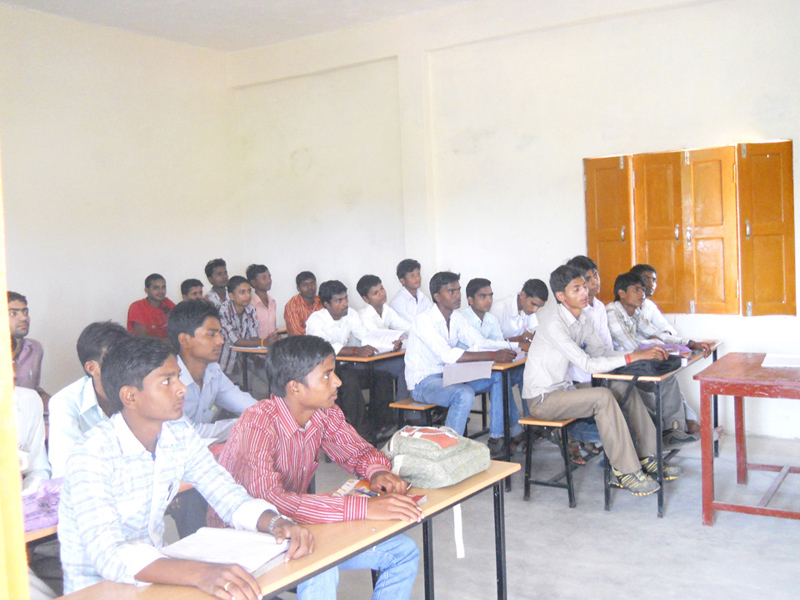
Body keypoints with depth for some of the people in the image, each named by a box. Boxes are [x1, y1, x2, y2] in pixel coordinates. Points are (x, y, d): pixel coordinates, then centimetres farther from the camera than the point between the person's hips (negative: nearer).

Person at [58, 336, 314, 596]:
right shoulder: (92, 455, -23)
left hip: (155, 572, 6)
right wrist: (199, 573, -47)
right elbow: (109, 557, -33)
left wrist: (276, 522, -23)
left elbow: (231, 498, -2)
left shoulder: (181, 435, -3)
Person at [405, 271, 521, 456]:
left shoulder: (456, 317, 6)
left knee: (498, 377, -4)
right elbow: (448, 355, -32)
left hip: (448, 375, 8)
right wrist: (493, 356, -36)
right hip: (423, 382, -8)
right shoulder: (425, 320, -20)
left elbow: (480, 343, 4)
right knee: (465, 393, -35)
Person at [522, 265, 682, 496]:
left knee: (626, 388, 2)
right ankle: (626, 472, -22)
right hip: (542, 399, -9)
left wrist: (641, 354, -8)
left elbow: (601, 352, 7)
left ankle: (646, 458, 5)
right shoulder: (554, 326, -24)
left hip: (563, 389, 9)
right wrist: (633, 357, -31)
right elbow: (588, 365, -30)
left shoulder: (583, 320, 4)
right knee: (603, 397, -29)